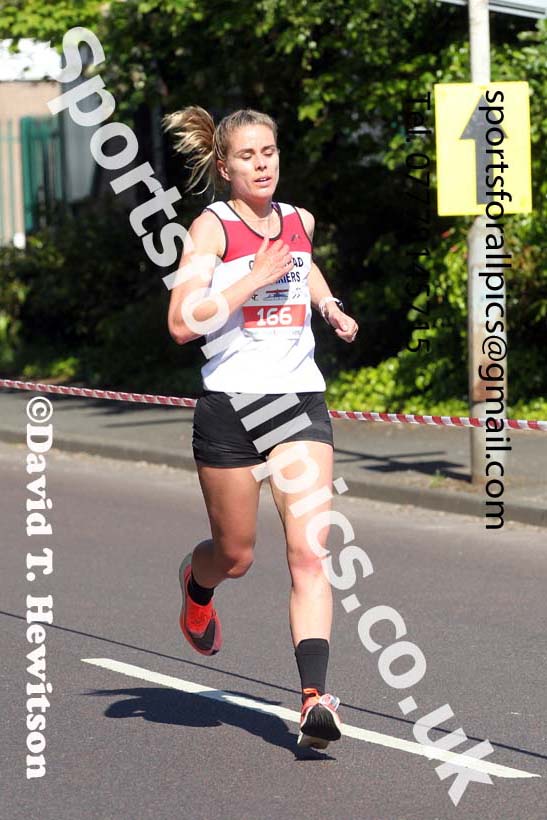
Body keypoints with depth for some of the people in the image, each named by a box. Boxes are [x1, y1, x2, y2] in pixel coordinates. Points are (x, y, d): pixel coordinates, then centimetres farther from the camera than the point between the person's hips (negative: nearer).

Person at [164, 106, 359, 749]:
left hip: (300, 402, 3)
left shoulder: (299, 221, 10)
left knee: (308, 551, -12)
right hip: (229, 405, -3)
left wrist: (329, 304, 18)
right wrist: (254, 280, -19)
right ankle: (196, 583, 50)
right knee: (235, 556, 12)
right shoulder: (211, 227, -7)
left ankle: (314, 697, -19)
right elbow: (181, 323, -17)